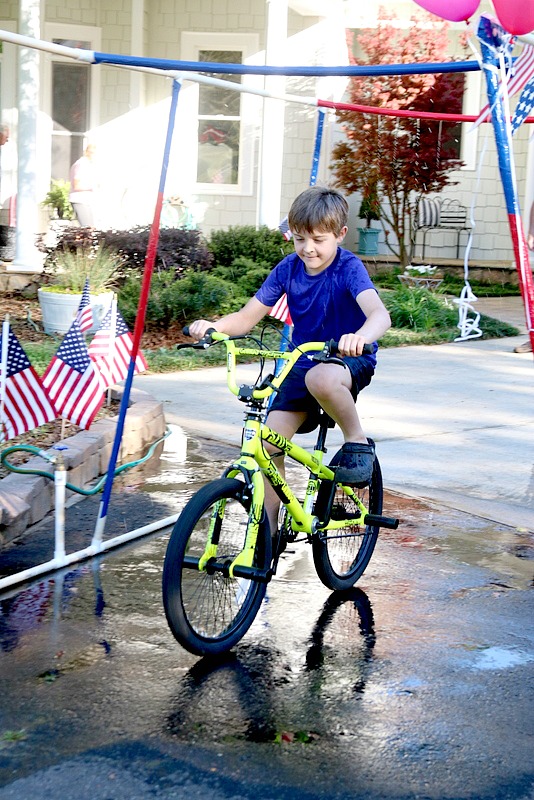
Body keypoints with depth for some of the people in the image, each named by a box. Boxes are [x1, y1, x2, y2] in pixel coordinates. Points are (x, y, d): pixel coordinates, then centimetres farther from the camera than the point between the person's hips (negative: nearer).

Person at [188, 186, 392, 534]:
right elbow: (247, 316, -5)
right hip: (302, 364, 5)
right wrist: (213, 326, -27)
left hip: (351, 362, -5)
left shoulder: (348, 267, -18)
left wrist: (360, 336, -59)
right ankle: (267, 530, 0)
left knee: (320, 378, -41)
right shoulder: (288, 268, -3)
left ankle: (357, 441, -14)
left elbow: (380, 314, -36)